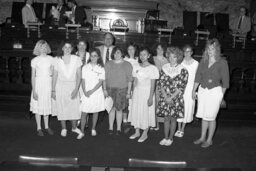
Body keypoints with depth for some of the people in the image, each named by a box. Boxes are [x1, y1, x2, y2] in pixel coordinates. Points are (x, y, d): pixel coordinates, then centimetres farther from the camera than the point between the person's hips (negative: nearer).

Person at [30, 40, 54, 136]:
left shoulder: (51, 59, 4)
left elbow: (52, 73, 6)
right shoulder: (35, 60, -3)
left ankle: (47, 127, 23)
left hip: (49, 84, 2)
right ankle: (39, 128, 16)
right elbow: (33, 76, -3)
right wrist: (34, 90, -7)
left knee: (47, 106, 10)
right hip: (38, 84, -2)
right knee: (38, 106, 4)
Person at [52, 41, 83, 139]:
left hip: (73, 86, -1)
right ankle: (63, 129, 22)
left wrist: (76, 89, -12)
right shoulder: (58, 60, 1)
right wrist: (53, 90, 2)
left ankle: (74, 127, 18)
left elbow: (79, 75, -4)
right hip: (60, 86, 1)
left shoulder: (76, 59, -3)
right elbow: (55, 76, 4)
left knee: (74, 107, -3)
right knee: (61, 108, 5)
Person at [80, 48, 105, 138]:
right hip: (86, 94, 0)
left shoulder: (101, 69, 1)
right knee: (84, 113, -3)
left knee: (95, 112, 10)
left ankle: (93, 129, 26)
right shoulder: (85, 67, 4)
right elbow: (83, 81, 1)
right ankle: (82, 131, 6)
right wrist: (84, 91, -13)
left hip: (97, 93, 0)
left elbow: (100, 82, -5)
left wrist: (92, 91, -15)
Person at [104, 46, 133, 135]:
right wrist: (104, 89, -1)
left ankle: (118, 128, 16)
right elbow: (104, 78, 6)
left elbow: (129, 80, 1)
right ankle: (110, 128, 15)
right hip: (110, 89, 1)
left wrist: (128, 92, -2)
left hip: (122, 90, -1)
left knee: (119, 109, 4)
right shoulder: (108, 64, 7)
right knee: (112, 108, 3)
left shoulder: (127, 65, 2)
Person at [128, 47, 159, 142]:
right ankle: (137, 132, 25)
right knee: (136, 111, 9)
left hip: (147, 92, -5)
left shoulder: (152, 68, -9)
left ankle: (145, 134, 17)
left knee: (146, 112, 2)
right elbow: (135, 82, 9)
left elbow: (152, 85, -10)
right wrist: (133, 94, 6)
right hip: (137, 92, 5)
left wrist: (151, 97, -13)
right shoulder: (136, 68, 6)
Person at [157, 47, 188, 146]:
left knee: (173, 118, 7)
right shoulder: (164, 68, 4)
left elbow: (181, 87, -10)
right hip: (164, 97, 3)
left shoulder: (182, 70, -6)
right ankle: (165, 138, 22)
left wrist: (171, 98, -14)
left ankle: (170, 138, 23)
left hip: (176, 98, -2)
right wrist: (166, 97, -9)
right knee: (166, 118, 9)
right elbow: (161, 83, 1)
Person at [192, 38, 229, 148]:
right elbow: (198, 76, 8)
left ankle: (209, 140, 19)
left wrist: (221, 95, -2)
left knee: (211, 117, 4)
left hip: (215, 91, -4)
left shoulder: (222, 63, -7)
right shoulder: (203, 61, 5)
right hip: (202, 90, 4)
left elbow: (225, 81, -3)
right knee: (203, 116, 12)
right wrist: (194, 90, 8)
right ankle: (202, 138, 26)